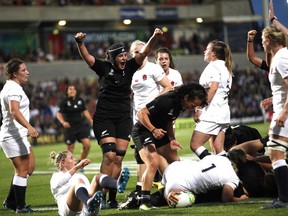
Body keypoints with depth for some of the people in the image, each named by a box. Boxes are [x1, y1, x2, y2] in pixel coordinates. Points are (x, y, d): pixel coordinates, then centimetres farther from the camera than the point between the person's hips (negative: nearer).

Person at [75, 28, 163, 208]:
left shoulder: (129, 67, 5)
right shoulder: (104, 68, -1)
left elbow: (144, 52, -4)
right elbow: (86, 56, -11)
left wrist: (154, 38, -19)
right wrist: (80, 42, -28)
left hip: (124, 118, 3)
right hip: (104, 117, -3)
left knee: (118, 158, 0)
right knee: (109, 154, -17)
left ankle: (112, 198, 4)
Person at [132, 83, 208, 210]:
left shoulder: (179, 104, -1)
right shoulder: (166, 101, -28)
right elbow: (141, 114, -27)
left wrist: (172, 139, -2)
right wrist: (153, 130, -35)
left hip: (159, 132, 10)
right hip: (143, 131, -10)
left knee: (175, 162, 10)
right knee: (154, 163, -26)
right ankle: (144, 202, -22)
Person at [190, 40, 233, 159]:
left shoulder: (213, 66, -7)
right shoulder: (225, 68, 22)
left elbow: (213, 88, -20)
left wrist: (200, 109, -21)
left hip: (212, 113, -10)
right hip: (223, 112, 10)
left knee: (195, 145, -11)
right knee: (219, 150, 6)